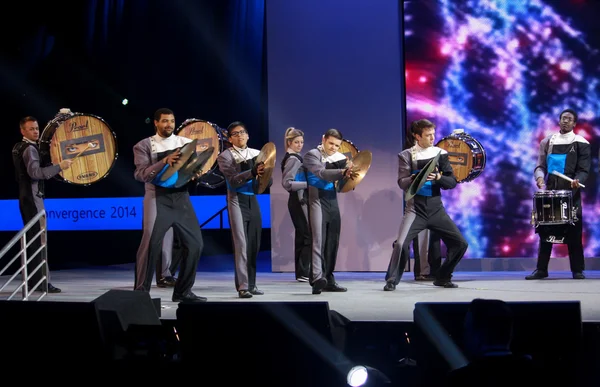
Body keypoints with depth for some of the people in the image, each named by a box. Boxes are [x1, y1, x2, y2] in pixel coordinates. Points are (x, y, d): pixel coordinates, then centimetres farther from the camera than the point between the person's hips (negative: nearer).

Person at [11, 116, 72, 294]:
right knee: (39, 239, -11)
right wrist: (59, 166, -28)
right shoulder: (30, 149, -14)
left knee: (31, 239, 12)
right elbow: (35, 172, -28)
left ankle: (32, 280, 16)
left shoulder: (18, 147, 17)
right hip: (32, 198, -10)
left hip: (25, 196, 10)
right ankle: (42, 282, -13)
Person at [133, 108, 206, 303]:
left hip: (181, 198, 4)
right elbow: (141, 174, -11)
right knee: (150, 245, -11)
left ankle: (183, 291, 15)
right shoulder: (144, 145, 0)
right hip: (157, 199, -4)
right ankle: (140, 292, 2)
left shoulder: (186, 143, 11)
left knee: (195, 243, 2)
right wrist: (165, 161, -22)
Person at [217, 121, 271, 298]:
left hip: (253, 200, 5)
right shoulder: (225, 156, -2)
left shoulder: (257, 154, 10)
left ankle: (251, 284, 17)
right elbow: (233, 181, -17)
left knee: (254, 244, 7)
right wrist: (252, 172, -30)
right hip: (237, 200, -5)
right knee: (241, 243, -11)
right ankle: (242, 286, -10)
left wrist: (263, 174, -16)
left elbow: (268, 181, 6)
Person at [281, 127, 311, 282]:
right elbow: (287, 183, -20)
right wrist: (308, 184, -21)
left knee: (301, 237, 10)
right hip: (299, 201, -10)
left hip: (298, 201, 10)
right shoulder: (293, 159, -12)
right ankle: (303, 273, -6)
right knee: (308, 236, -8)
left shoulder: (292, 158, 15)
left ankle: (301, 273, 14)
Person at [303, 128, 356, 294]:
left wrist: (349, 174, -9)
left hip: (332, 201, 7)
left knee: (332, 242, 6)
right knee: (319, 239, -18)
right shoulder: (312, 155, -5)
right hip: (317, 200, -6)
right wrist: (343, 172, -38)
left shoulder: (339, 158, 14)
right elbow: (322, 173, -24)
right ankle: (317, 278, -27)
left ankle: (328, 279, 12)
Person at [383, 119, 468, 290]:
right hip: (415, 208, -3)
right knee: (401, 243, -21)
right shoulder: (406, 155, -2)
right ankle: (392, 280, -1)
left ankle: (442, 277, 20)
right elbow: (402, 183, -10)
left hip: (436, 208, 3)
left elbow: (452, 182, 2)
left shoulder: (440, 153, 5)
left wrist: (438, 177, -18)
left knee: (460, 243, 1)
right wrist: (414, 179, -30)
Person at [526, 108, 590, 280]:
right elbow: (540, 165, 7)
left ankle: (577, 270, 8)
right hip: (549, 189, 3)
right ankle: (541, 269, 10)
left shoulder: (581, 144, 3)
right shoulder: (547, 142, 12)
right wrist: (540, 177, -14)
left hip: (571, 192, -3)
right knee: (545, 229, 4)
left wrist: (577, 180, -23)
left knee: (574, 231, -1)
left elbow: (584, 170, -2)